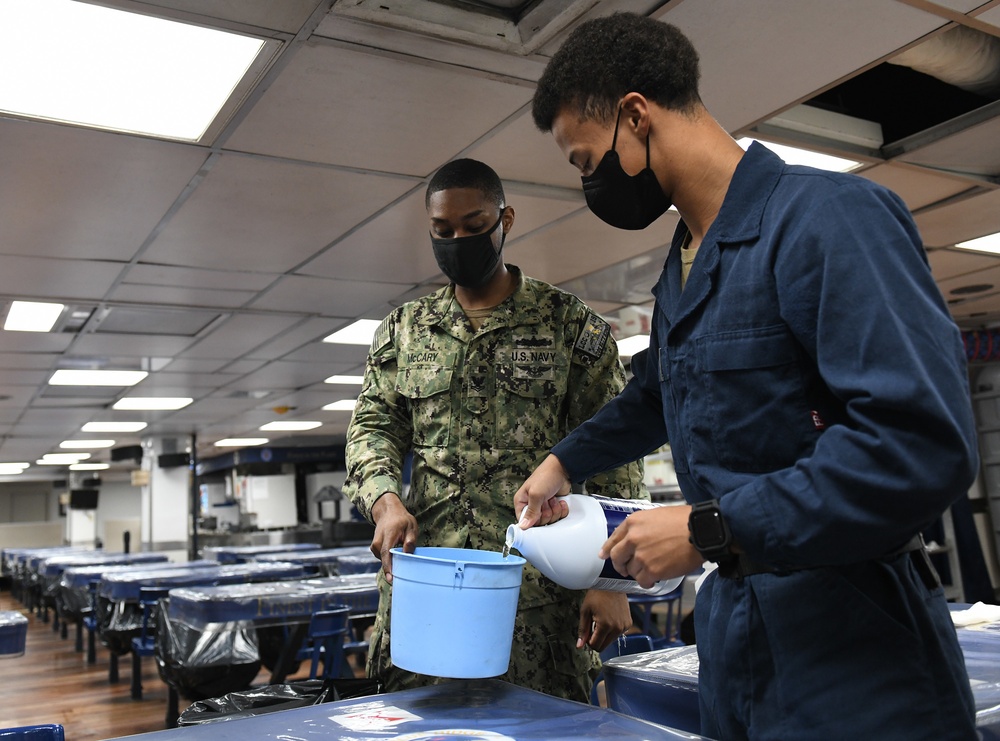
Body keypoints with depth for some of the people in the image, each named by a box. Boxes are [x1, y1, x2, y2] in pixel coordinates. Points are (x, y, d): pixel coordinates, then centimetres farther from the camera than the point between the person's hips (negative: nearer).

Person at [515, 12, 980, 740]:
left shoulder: (828, 215, -17)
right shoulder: (682, 267, 11)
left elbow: (926, 442, -26)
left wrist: (710, 529, -22)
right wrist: (565, 461, 25)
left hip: (852, 647, -7)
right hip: (732, 627, 8)